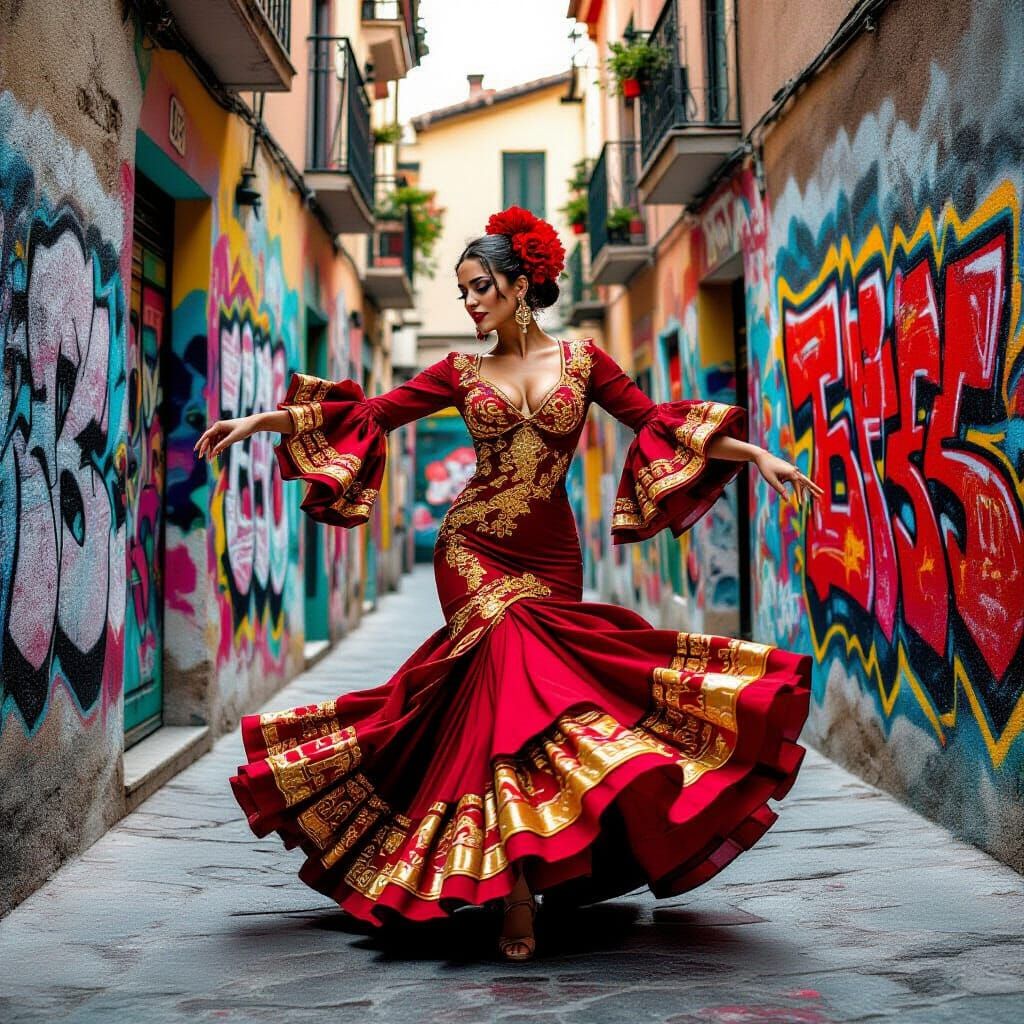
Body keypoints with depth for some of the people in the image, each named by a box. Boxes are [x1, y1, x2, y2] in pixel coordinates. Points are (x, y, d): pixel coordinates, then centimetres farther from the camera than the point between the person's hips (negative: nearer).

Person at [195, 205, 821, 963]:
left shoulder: (582, 359, 8)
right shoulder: (462, 373, 8)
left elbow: (657, 423, 7)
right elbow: (373, 413, 3)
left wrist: (757, 454, 1)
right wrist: (264, 419, -3)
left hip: (551, 555, 1)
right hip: (474, 550, 0)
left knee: (511, 679, -9)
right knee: (512, 672, -17)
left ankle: (517, 874, 5)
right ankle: (518, 894, -12)